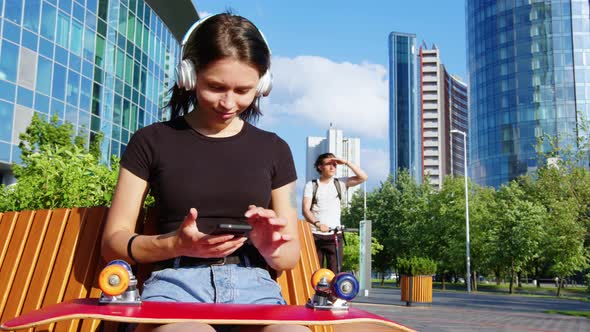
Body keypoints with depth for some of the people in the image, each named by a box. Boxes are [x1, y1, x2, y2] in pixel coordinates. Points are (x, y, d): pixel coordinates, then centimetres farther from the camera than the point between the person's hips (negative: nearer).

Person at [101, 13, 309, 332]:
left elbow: (290, 255, 16)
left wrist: (271, 247, -9)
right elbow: (113, 242, 8)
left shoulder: (273, 150, 15)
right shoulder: (151, 142, 8)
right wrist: (176, 245, -12)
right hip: (177, 283, -1)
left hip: (252, 285, 2)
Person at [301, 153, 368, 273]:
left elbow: (363, 177, 1)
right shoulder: (311, 185, 5)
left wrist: (346, 163, -5)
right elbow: (305, 209, -7)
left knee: (334, 272, -5)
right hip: (315, 235, -1)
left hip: (335, 235, 1)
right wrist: (317, 223, -25)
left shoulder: (340, 183, 11)